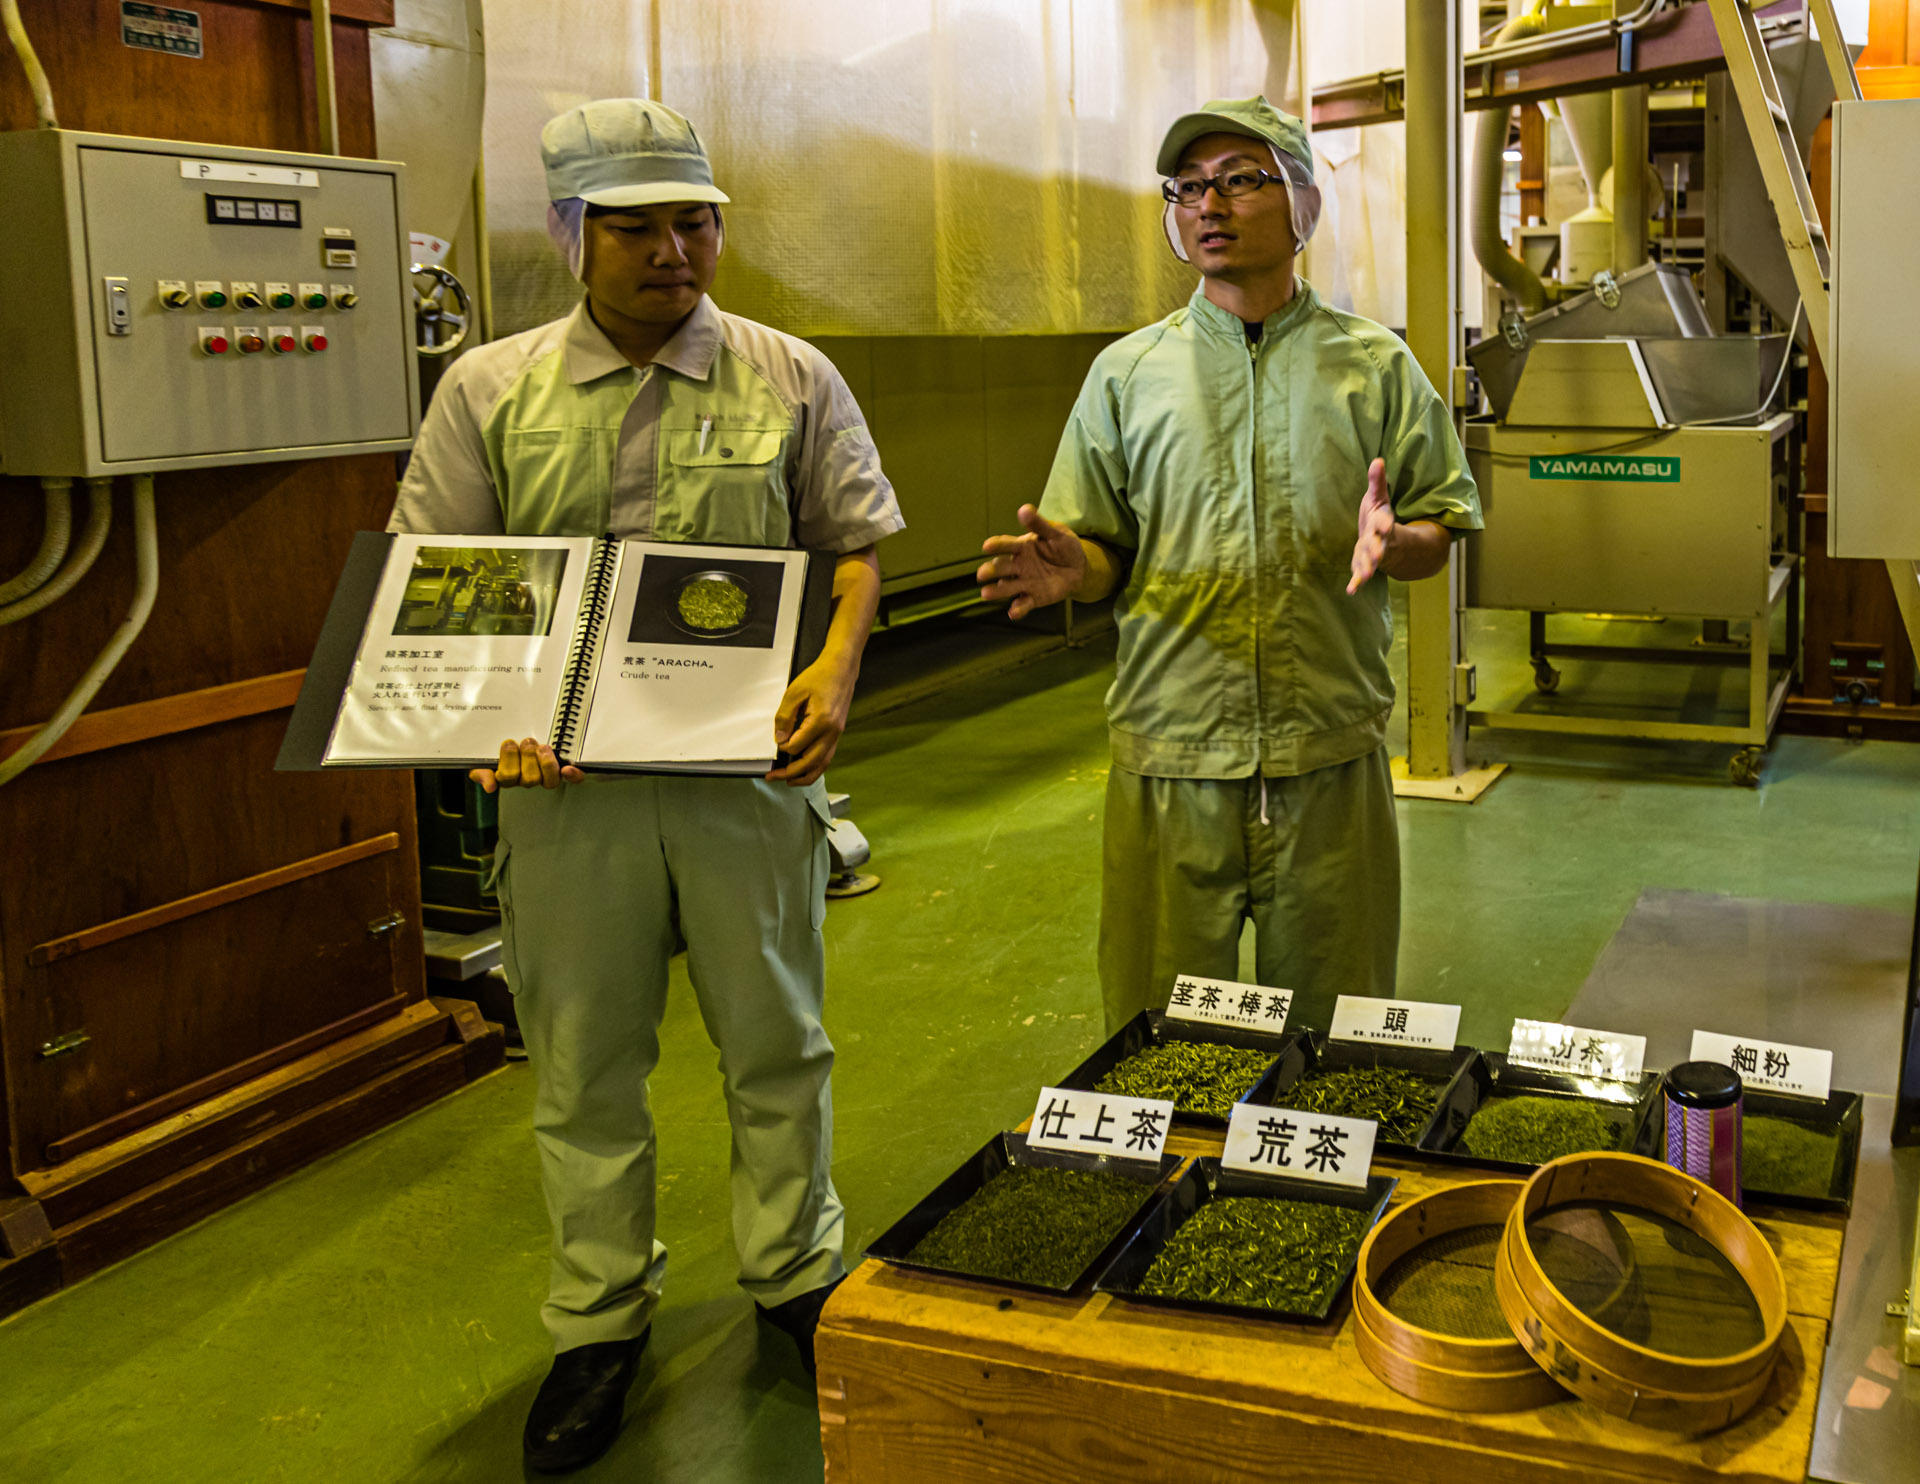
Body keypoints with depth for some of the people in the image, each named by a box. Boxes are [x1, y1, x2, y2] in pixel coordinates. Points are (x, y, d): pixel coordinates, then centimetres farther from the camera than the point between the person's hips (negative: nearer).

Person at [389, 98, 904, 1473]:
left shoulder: (790, 379, 4)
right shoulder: (489, 391, 4)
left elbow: (859, 542, 6)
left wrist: (838, 666, -13)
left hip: (747, 767, 0)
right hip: (565, 779, 1)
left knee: (776, 1040, 11)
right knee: (584, 1062, 10)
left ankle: (795, 1274, 32)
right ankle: (600, 1316, 29)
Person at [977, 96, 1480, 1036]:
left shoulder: (1375, 366, 8)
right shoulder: (1128, 373, 10)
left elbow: (1441, 528, 8)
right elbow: (1104, 551, 9)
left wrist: (1393, 541, -15)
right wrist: (1073, 568, -15)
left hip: (1330, 757, 0)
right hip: (1168, 757, 1)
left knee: (1333, 1040, 10)